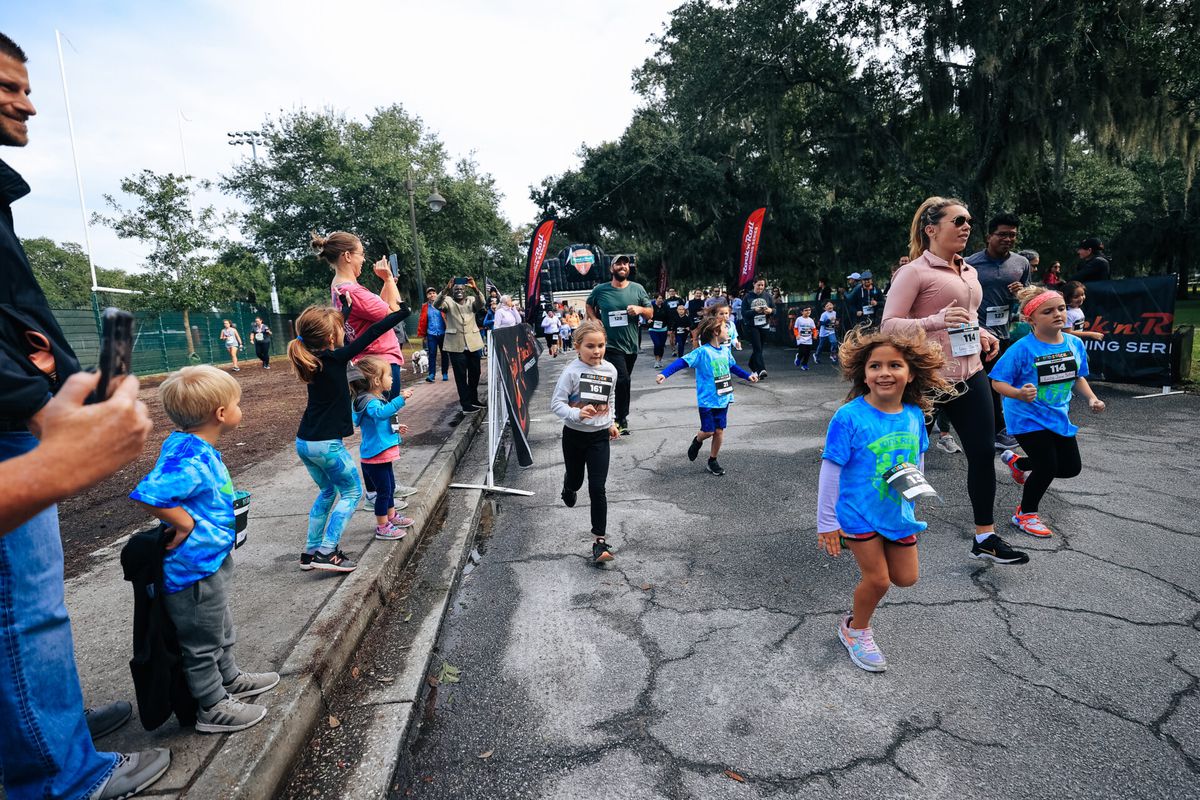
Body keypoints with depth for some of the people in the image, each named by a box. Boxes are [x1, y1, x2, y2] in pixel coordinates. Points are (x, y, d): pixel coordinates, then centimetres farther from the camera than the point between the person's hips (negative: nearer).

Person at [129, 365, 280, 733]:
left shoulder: (188, 445, 1)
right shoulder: (192, 460, -30)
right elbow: (147, 494, -40)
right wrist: (184, 523, -26)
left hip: (213, 559, 10)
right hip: (196, 567, -10)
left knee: (220, 629, 27)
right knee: (202, 642, 11)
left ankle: (230, 679, 47)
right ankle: (213, 708, 28)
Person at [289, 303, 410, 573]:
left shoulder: (312, 358, 5)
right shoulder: (335, 358, -16)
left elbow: (345, 343, 23)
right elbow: (371, 334, -13)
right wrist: (402, 312, -6)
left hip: (304, 443, 8)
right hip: (327, 444, -8)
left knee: (328, 491, 24)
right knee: (352, 492, 8)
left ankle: (310, 551, 26)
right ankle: (327, 552, 0)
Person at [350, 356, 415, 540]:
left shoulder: (376, 399, 11)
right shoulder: (369, 402, -22)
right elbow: (381, 413, -46)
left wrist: (395, 428, 16)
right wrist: (400, 398, -46)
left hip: (383, 454, 10)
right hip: (375, 456, -10)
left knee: (390, 486, 23)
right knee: (383, 490, 0)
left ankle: (392, 516, 40)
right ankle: (382, 527, 12)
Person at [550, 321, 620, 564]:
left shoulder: (610, 370, -4)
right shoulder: (571, 372, -17)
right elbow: (556, 403, -19)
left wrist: (610, 422, 17)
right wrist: (577, 414, -34)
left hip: (600, 436, 1)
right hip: (574, 435, -1)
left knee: (597, 489, -5)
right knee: (575, 480, 20)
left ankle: (600, 540, 5)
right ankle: (569, 489, 59)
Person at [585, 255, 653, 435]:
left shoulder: (638, 289, 2)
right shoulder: (600, 290, -3)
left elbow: (651, 313, 7)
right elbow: (589, 305, 16)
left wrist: (640, 309, -14)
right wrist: (595, 319, -2)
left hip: (631, 345, 4)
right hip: (611, 345, -3)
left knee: (622, 381, 15)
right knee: (623, 380, -16)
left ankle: (617, 414, 34)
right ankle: (622, 420, -3)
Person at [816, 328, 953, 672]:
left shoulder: (914, 415, -6)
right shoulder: (849, 417, -22)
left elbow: (917, 462, 9)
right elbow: (830, 471, -17)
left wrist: (915, 507, 17)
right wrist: (827, 523, -12)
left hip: (898, 512, 5)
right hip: (860, 513, -5)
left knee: (905, 578, 14)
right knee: (878, 580, 3)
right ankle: (856, 630, 30)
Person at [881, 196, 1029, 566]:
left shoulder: (969, 272, 14)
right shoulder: (914, 272, -10)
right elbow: (888, 326, -16)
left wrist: (981, 334, 9)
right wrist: (936, 321, -29)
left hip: (970, 376, 7)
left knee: (984, 453, 6)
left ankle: (985, 537, 19)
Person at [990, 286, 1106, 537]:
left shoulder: (1075, 344, -2)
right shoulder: (1023, 349, -21)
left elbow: (1078, 377, 14)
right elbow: (998, 381, -19)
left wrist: (1091, 398, 0)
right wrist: (1019, 394, -37)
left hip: (1058, 416, 7)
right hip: (1027, 418, -7)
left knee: (1071, 468, 14)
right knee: (1048, 468, -9)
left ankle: (1017, 462, 39)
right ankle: (1025, 514, 15)